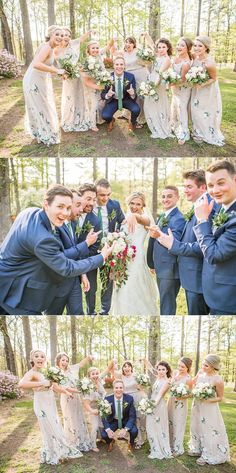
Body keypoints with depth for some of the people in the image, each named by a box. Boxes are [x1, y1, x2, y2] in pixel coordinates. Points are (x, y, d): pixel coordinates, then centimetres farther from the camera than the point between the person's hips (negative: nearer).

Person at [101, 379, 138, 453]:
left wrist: (125, 429, -36)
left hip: (126, 421, 0)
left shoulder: (129, 399, -21)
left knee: (134, 431, -28)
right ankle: (110, 442, 17)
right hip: (113, 421, 1)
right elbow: (104, 416, -13)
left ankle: (131, 443, 10)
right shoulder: (108, 399, -20)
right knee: (104, 434, -23)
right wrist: (108, 430, -32)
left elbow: (132, 416, -19)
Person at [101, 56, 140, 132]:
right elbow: (102, 94, -10)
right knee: (105, 115, -26)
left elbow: (134, 96, -12)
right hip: (113, 100, 0)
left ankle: (132, 123, 10)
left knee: (136, 110, -29)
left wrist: (133, 94, -38)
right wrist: (107, 95, -34)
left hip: (127, 100, 0)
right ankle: (111, 120, 15)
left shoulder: (130, 77, -15)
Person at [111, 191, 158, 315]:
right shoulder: (125, 217, 9)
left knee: (137, 294, 0)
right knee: (123, 294, 12)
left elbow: (145, 220, -33)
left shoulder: (146, 217, -7)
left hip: (137, 260, -5)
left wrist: (134, 216, -54)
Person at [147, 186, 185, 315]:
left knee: (167, 306, -1)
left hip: (170, 269, -9)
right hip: (160, 268, 9)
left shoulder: (179, 218, -17)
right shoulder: (161, 217, 12)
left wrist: (159, 235, -48)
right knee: (164, 303, 22)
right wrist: (153, 263, 20)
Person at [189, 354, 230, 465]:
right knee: (197, 427, 19)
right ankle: (197, 449, 39)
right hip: (197, 405, 6)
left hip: (209, 407, -6)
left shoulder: (218, 380, -25)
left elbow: (220, 398, -12)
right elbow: (192, 383, 8)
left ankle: (208, 456, 22)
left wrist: (207, 400, -25)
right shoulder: (201, 372, -10)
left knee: (209, 430, 5)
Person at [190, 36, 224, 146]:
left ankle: (210, 135, 28)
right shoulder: (195, 56, -14)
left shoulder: (209, 63, -32)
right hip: (197, 89, 6)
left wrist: (201, 85, -29)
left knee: (207, 113, 8)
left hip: (208, 90, -6)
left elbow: (213, 79, -17)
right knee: (196, 110, 16)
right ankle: (199, 133, 34)